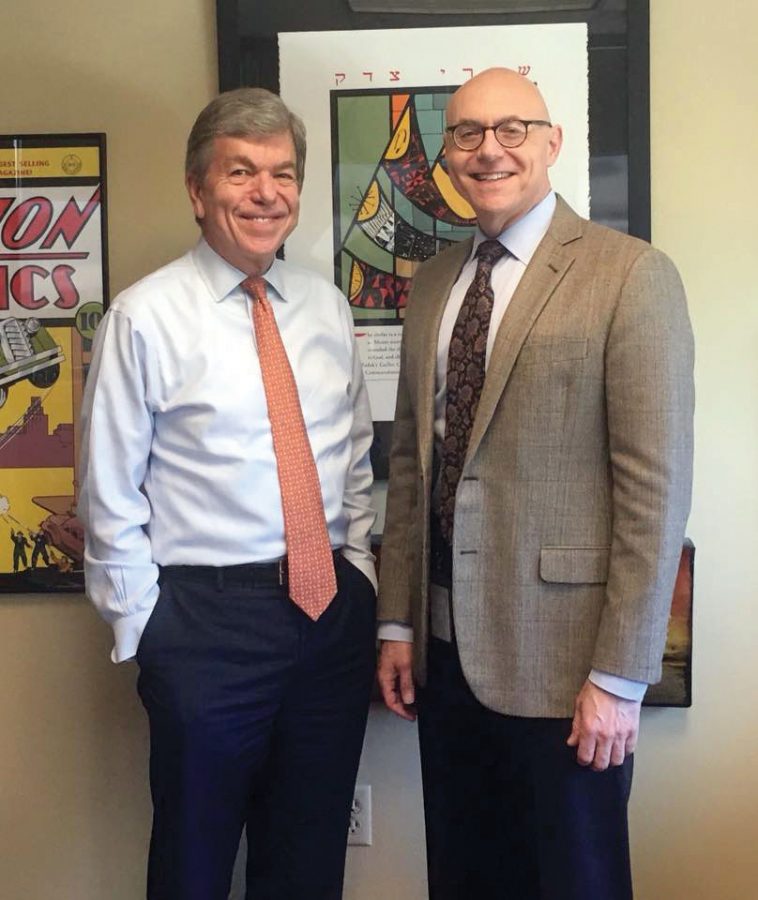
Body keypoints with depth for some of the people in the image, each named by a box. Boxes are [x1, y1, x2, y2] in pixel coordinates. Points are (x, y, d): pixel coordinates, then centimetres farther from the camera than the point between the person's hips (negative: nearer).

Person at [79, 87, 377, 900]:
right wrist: (145, 631, -5)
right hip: (207, 618, -4)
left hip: (335, 609, 5)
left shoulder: (325, 307, 6)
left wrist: (360, 580, 7)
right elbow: (110, 497, -6)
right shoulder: (144, 317, -9)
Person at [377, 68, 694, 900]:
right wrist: (397, 622, 10)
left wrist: (619, 676, -14)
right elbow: (410, 462, 12)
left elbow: (656, 486, -13)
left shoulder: (629, 275, -9)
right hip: (444, 651, 6)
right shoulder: (431, 284, 10)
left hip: (559, 657, -5)